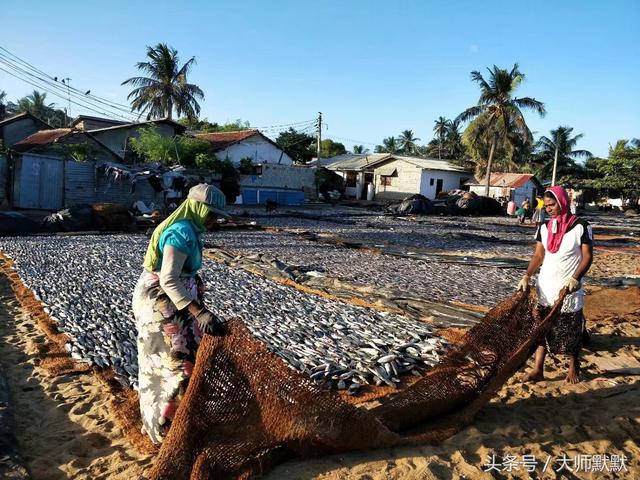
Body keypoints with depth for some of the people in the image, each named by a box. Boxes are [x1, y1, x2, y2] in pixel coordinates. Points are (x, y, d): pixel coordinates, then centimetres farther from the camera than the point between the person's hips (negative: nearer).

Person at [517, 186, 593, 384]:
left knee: (571, 330, 7)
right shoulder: (545, 228, 5)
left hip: (569, 289, -4)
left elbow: (587, 256, -8)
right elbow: (538, 255, 6)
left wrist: (575, 278, -22)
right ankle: (538, 369, 12)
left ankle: (573, 369, 26)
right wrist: (527, 276, -6)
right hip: (545, 287, 4)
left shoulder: (581, 227, -8)